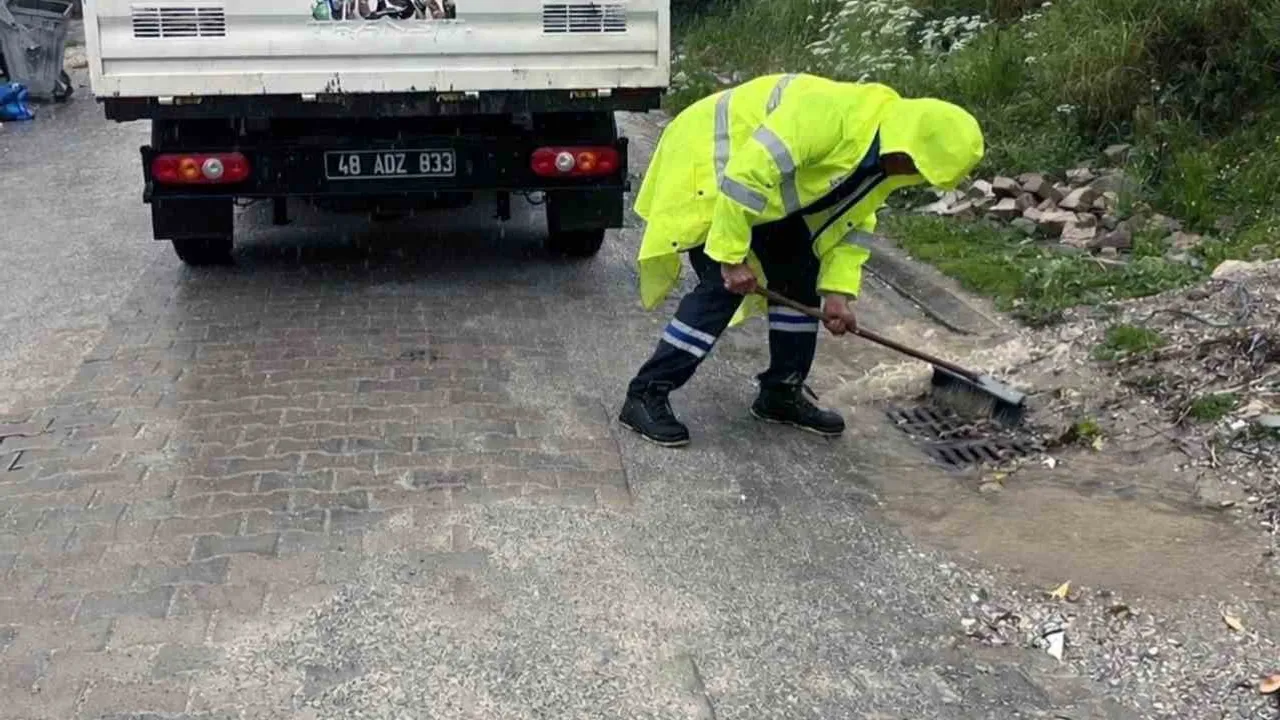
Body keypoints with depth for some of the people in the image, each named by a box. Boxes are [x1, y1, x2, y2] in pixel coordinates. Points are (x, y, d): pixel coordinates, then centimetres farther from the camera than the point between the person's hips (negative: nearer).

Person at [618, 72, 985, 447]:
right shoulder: (833, 113, -34)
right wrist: (732, 257, -30)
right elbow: (748, 172, -36)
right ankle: (646, 395, -11)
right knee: (723, 287, -18)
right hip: (707, 165, -9)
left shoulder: (884, 159, -4)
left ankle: (782, 392, 18)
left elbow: (852, 222, 8)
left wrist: (838, 289, -3)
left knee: (800, 274, 6)